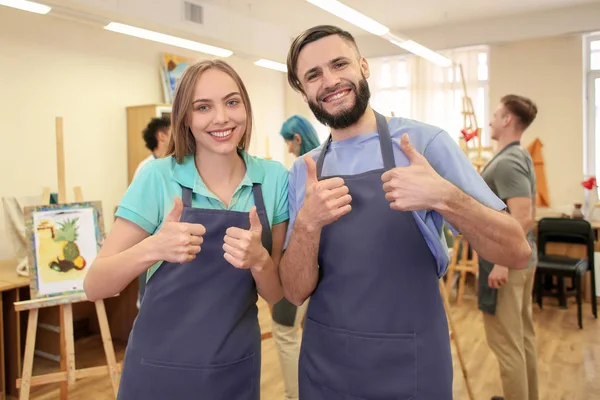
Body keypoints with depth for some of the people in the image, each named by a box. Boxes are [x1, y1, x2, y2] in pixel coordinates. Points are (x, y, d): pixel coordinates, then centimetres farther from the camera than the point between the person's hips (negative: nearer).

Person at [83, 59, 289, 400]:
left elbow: (277, 294, -3)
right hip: (159, 369, -1)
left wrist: (259, 259, -24)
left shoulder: (275, 179, -8)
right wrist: (153, 248, -31)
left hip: (237, 370, 2)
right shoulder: (158, 177, -12)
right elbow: (94, 286, -12)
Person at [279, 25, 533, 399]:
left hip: (409, 367, -3)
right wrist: (307, 224, -23)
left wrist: (444, 197, -28)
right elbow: (296, 292, -5)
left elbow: (517, 252, -11)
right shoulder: (303, 171, -1)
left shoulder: (426, 142, -11)